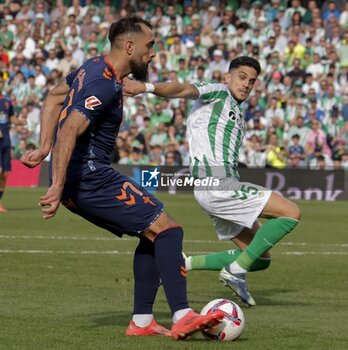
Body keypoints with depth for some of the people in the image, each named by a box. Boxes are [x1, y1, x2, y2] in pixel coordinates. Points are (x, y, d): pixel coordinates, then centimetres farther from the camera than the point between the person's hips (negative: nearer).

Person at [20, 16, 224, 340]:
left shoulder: (94, 67, 14)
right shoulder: (106, 85, -18)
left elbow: (54, 98, 27)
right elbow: (70, 131, -28)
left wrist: (44, 148, 22)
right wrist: (57, 187, -32)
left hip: (79, 182, 10)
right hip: (90, 177, -10)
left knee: (153, 234, 13)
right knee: (167, 229, -13)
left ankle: (142, 322, 11)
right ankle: (182, 317, -22)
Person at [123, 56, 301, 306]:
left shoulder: (239, 118, 26)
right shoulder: (217, 93, -1)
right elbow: (184, 90, -20)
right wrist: (147, 87, -37)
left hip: (226, 185, 10)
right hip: (217, 185, -10)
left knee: (261, 259, 10)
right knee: (291, 213, -14)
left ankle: (186, 263, 10)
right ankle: (236, 269, -12)